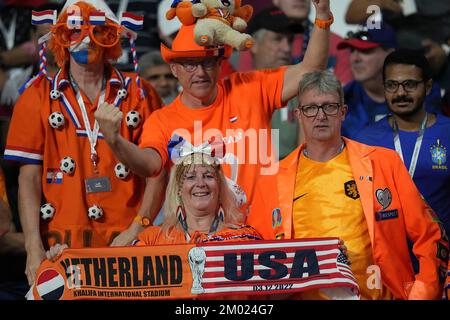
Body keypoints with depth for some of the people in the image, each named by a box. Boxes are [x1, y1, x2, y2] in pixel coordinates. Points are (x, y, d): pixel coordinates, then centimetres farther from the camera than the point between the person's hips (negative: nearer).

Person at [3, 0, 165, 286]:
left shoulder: (139, 94, 8)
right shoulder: (39, 96, 8)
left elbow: (157, 173, 4)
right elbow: (29, 177, 3)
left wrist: (137, 230, -10)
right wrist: (34, 248, -8)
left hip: (124, 244, 0)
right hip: (62, 242, 0)